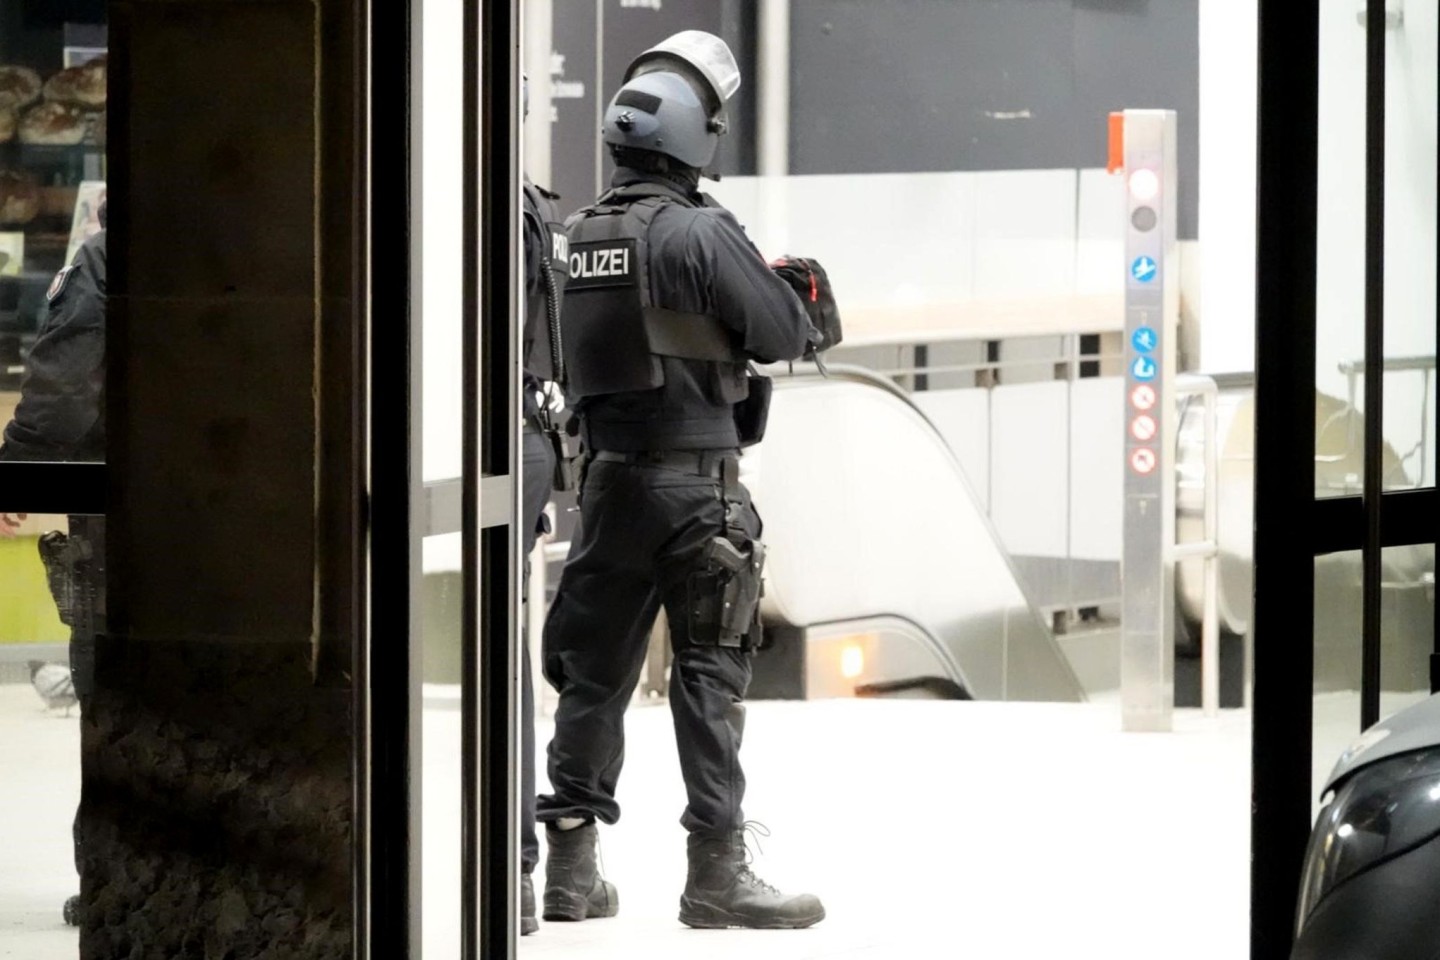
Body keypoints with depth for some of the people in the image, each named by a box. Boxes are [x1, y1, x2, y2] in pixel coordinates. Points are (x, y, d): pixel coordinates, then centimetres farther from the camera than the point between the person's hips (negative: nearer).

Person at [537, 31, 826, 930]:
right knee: (710, 673, -1)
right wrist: (793, 302, 10)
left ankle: (573, 863, 15)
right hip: (695, 477, -6)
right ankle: (718, 870, -1)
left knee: (595, 669, 11)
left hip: (610, 475, 6)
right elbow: (783, 334, -13)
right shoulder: (698, 232, -15)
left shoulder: (582, 233, 6)